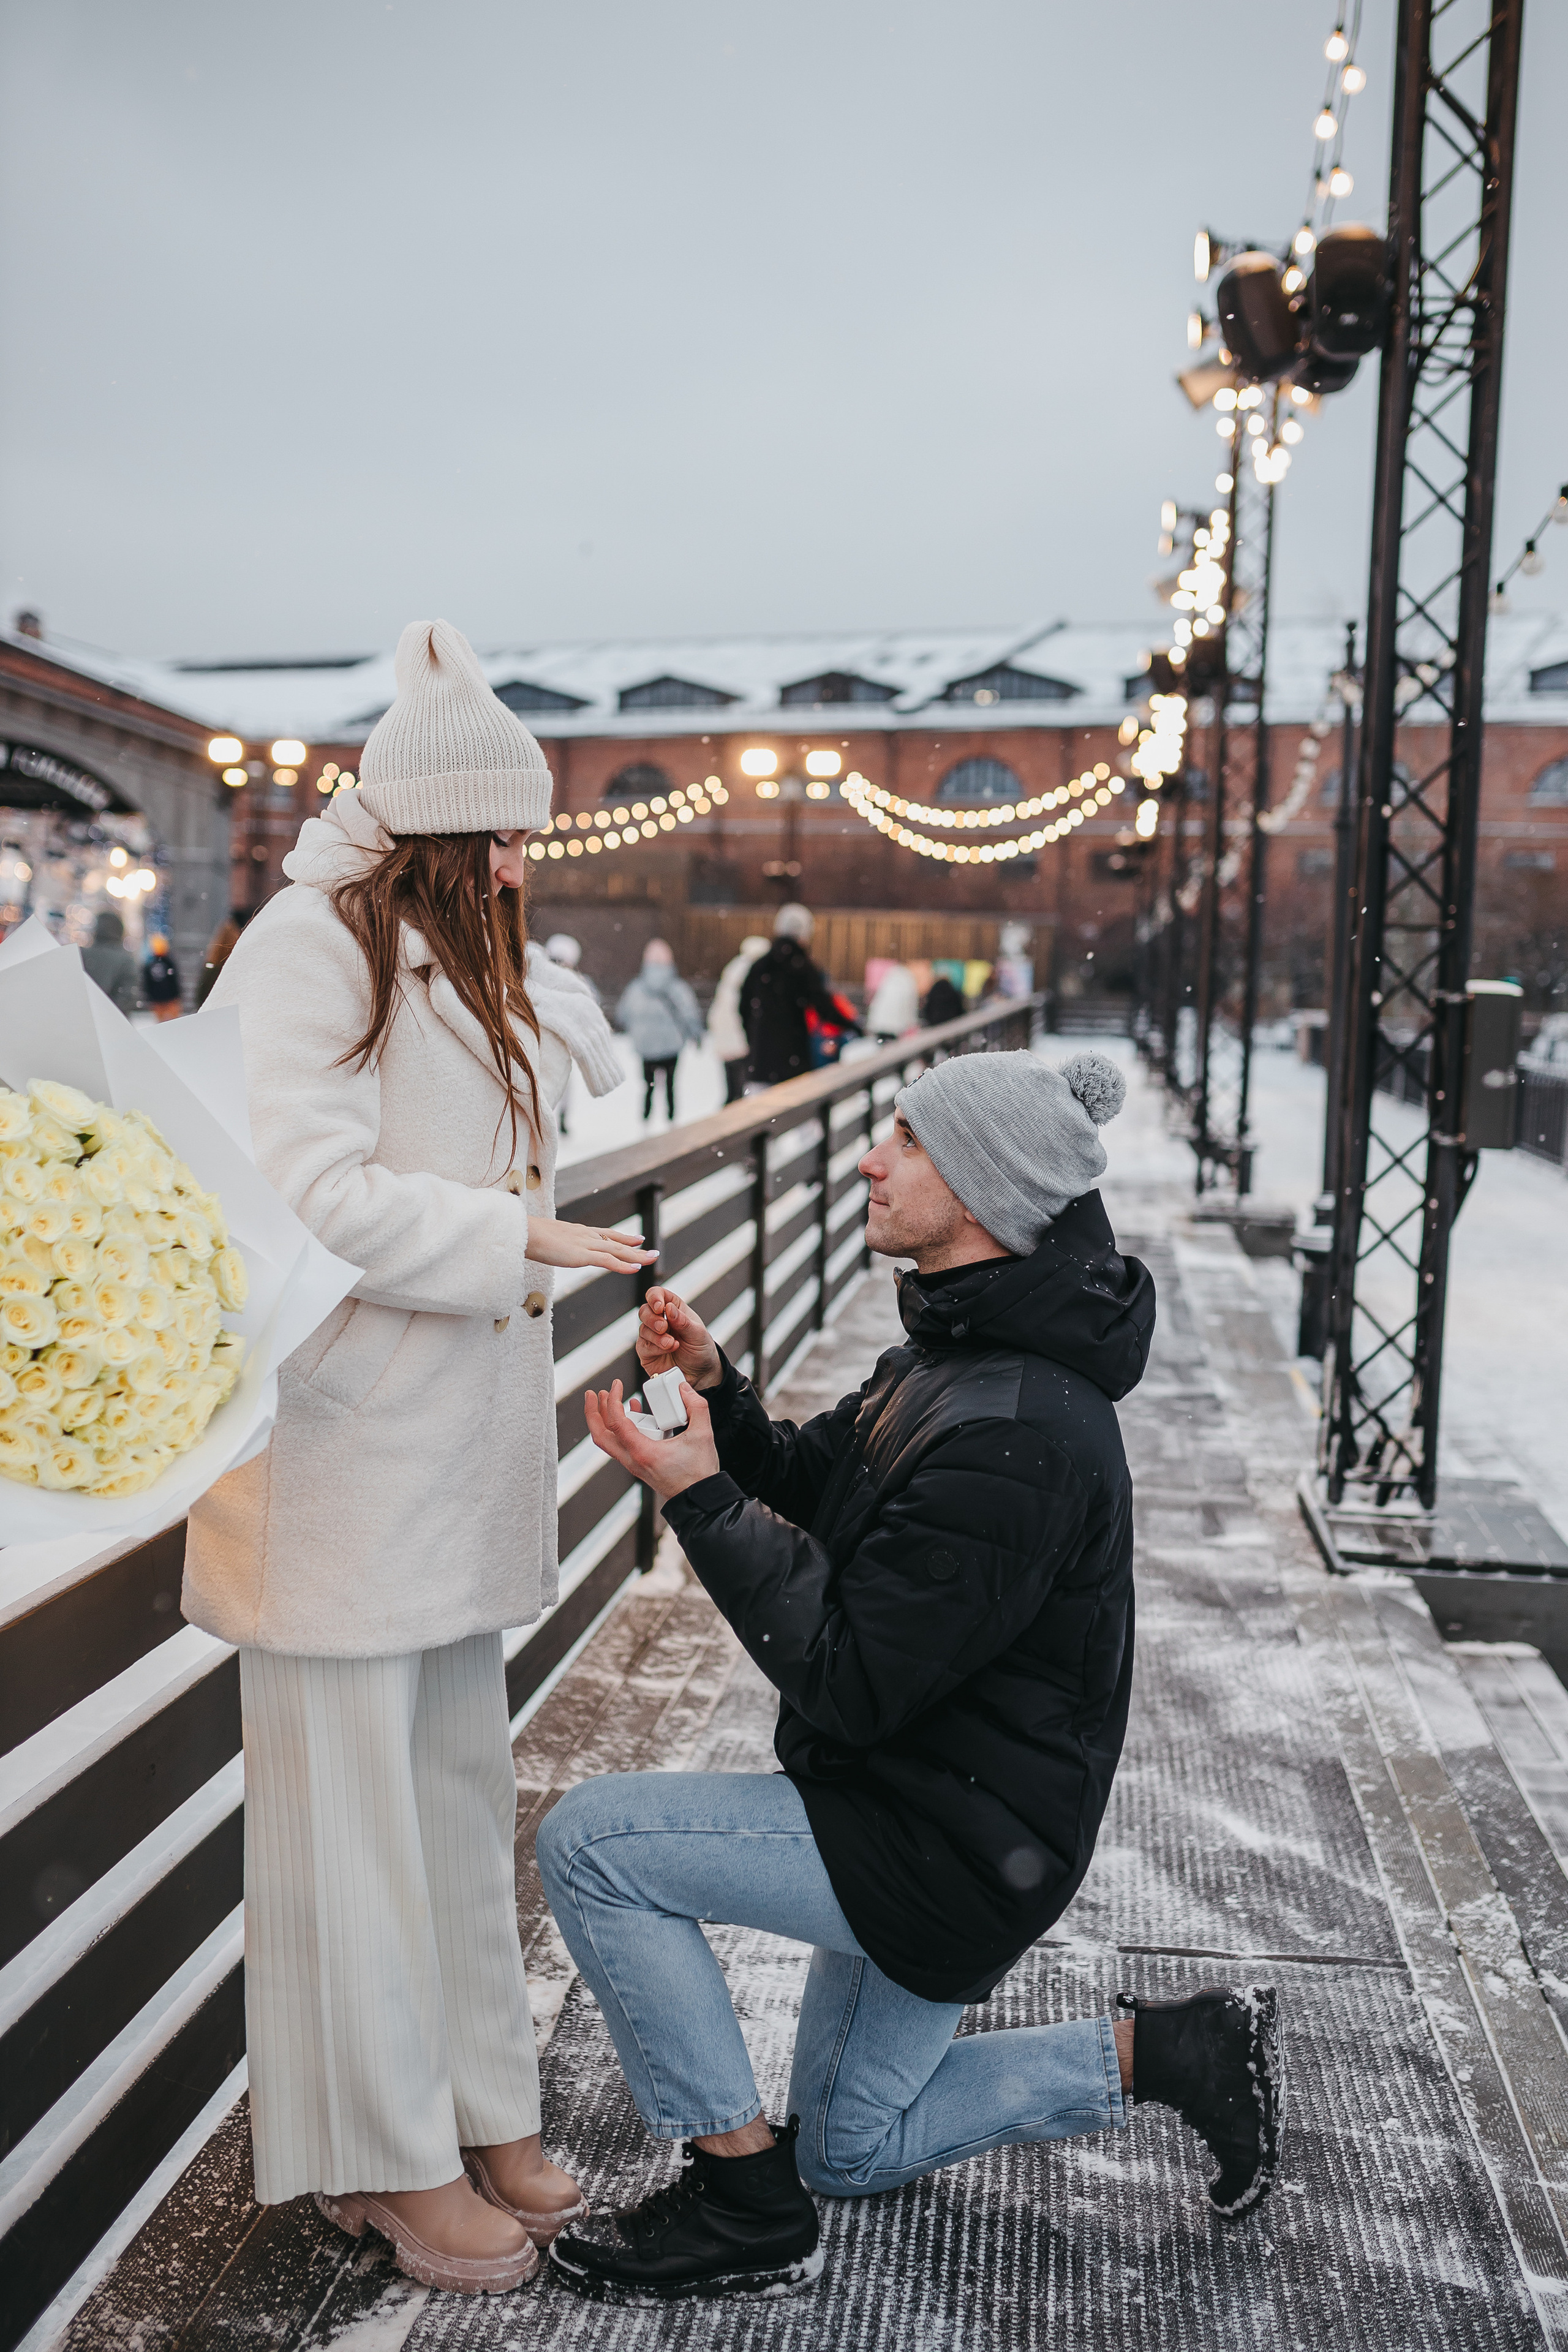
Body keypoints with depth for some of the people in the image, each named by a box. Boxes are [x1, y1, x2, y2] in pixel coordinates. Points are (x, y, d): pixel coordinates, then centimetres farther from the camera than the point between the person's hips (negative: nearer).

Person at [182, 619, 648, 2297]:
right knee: (351, 1801, 4)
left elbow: (590, 1053, 32)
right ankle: (386, 2157, 20)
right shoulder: (308, 950, -11)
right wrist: (518, 1235, -15)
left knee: (458, 1784, 15)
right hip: (342, 1452, -8)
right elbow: (310, 1194, -20)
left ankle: (476, 2106, 30)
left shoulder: (454, 967, 17)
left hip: (456, 1457, 9)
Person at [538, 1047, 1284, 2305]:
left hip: (954, 1845, -10)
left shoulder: (1011, 1437, -31)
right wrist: (715, 1385, -6)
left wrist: (700, 1497, -24)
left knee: (591, 1841, -14)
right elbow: (820, 1491, 10)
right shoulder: (963, 1343, 0)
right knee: (853, 2152, 24)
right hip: (929, 1804, 10)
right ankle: (1173, 2050, 24)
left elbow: (847, 1680, -27)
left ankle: (747, 2203, 2)